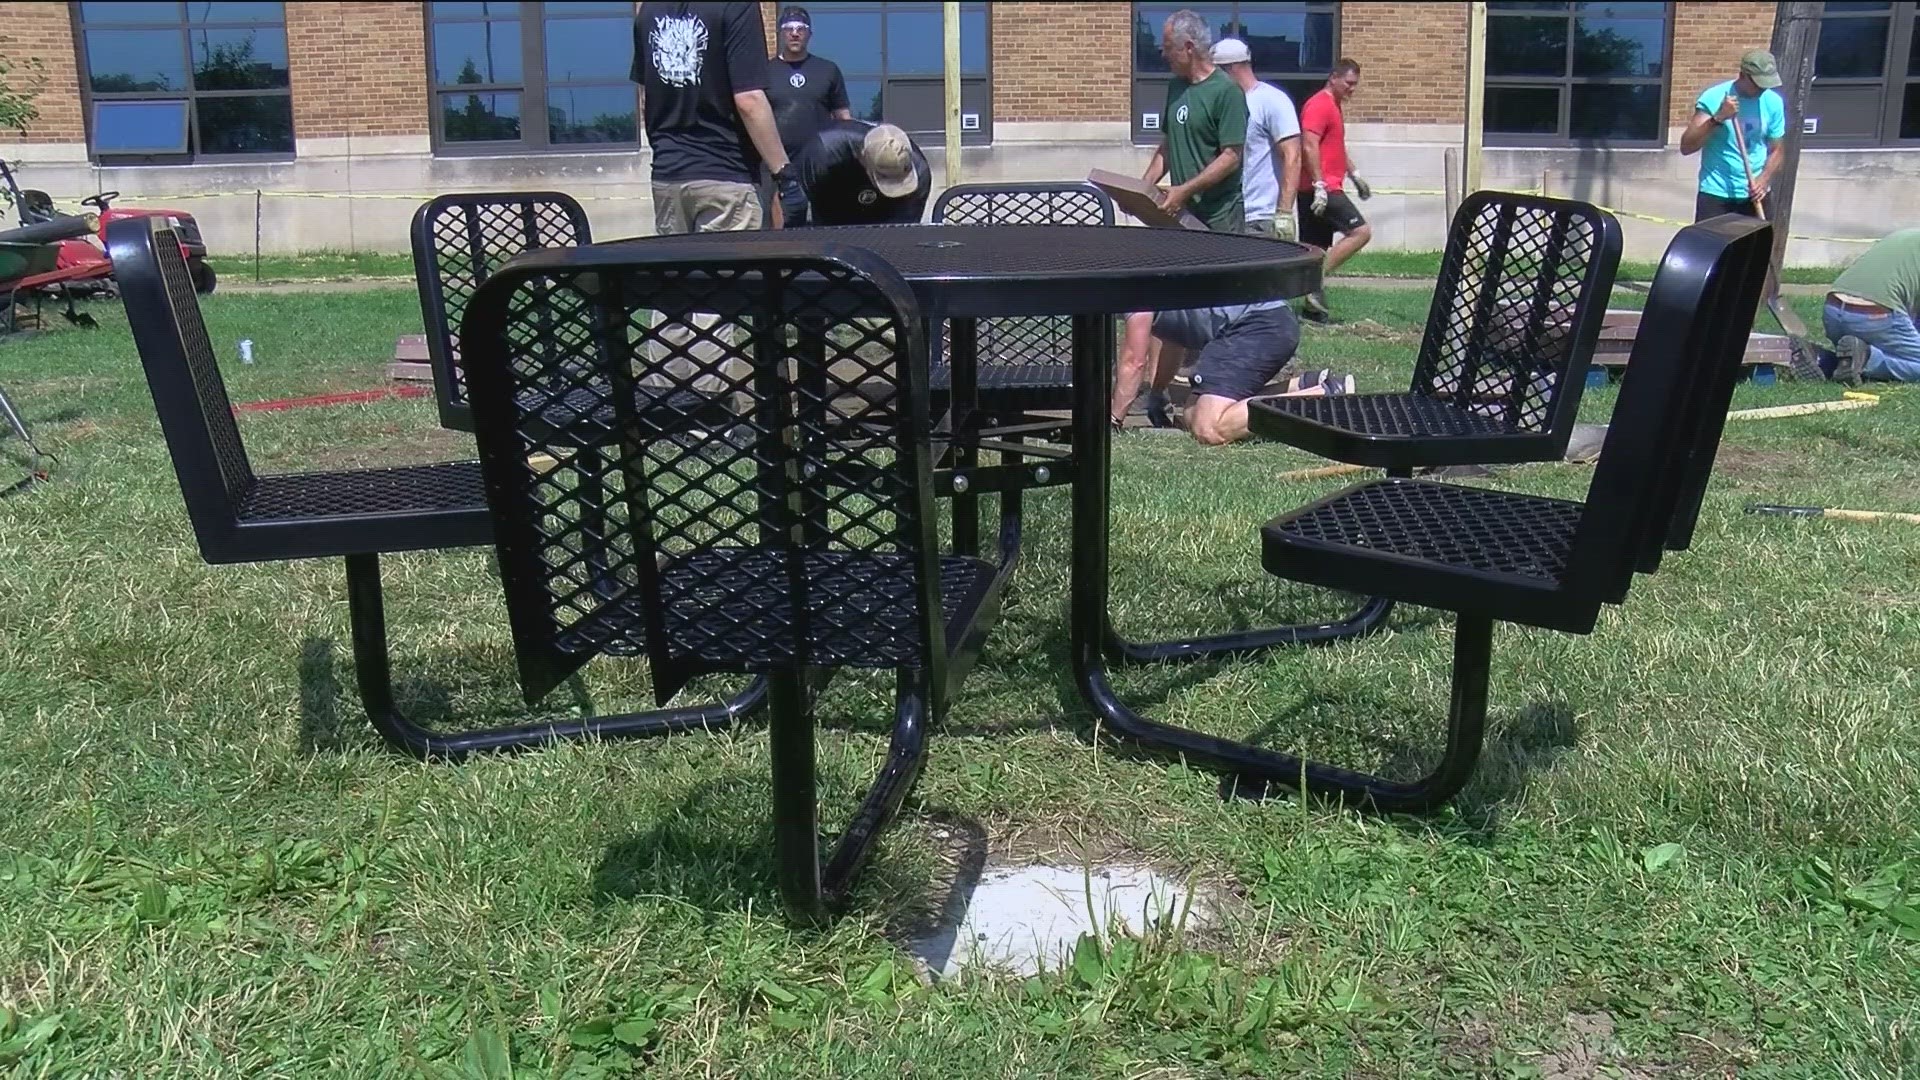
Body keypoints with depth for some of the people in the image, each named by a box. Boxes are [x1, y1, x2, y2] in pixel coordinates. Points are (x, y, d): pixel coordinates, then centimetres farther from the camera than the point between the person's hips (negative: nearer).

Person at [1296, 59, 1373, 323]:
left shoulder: (1335, 106, 21)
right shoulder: (1320, 105, -12)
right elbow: (1309, 147, -22)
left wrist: (1354, 175, 29)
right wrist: (1319, 185, -26)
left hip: (1323, 188, 10)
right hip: (1321, 188, -10)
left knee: (1316, 248, 9)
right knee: (1361, 231, -14)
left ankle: (1311, 303, 12)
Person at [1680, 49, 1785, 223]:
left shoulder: (1773, 102, 0)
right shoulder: (1713, 98, -12)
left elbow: (1777, 149, 7)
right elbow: (1686, 147, -18)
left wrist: (1764, 180, -11)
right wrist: (1717, 118, -29)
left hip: (1754, 196, 4)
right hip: (1716, 194, -4)